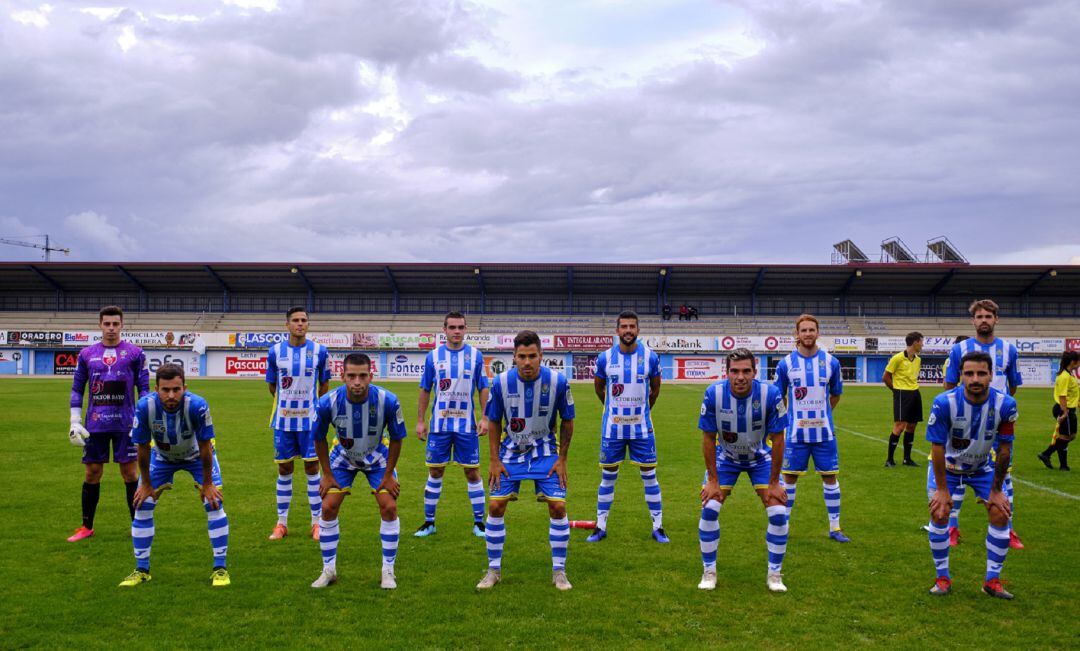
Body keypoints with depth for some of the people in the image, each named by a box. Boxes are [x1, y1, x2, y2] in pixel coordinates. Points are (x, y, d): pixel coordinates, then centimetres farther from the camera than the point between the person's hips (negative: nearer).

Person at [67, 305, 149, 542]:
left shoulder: (135, 353, 1)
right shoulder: (87, 354, 7)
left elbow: (144, 388, 3)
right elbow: (77, 389, 11)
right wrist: (75, 422, 4)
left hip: (125, 424, -2)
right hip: (95, 424, 2)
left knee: (130, 472, 1)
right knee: (92, 473, 7)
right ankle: (87, 527, 18)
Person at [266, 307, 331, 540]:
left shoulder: (319, 351, -3)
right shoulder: (275, 351, -1)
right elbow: (271, 385, 11)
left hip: (309, 419, -1)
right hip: (283, 420, 1)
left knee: (312, 468, 2)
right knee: (284, 470, 8)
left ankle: (316, 523, 11)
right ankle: (282, 523, 18)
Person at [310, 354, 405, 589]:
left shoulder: (388, 401, -32)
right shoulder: (328, 403, -29)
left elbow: (396, 439, -14)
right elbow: (319, 439, -9)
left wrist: (388, 475, -12)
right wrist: (327, 475, -7)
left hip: (377, 457, -1)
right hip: (343, 456, 1)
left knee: (389, 508, -10)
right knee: (328, 507, -6)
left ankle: (388, 571, 6)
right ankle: (328, 570, 12)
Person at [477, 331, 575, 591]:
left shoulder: (557, 381, -17)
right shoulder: (501, 382, -15)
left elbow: (567, 421, -3)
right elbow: (494, 422, -1)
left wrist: (562, 459, -4)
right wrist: (494, 461, -5)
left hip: (546, 452, -1)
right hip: (511, 451, 1)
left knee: (558, 507, -8)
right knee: (495, 506, -5)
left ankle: (559, 571, 9)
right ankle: (494, 569, 12)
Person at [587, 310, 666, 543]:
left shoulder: (651, 357, -5)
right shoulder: (605, 358, -5)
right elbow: (598, 386, 13)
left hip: (642, 428, 0)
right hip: (612, 428, 0)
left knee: (649, 476, 4)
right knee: (608, 477, 8)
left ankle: (658, 527, 14)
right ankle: (600, 527, 18)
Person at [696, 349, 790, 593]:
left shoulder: (770, 394, -29)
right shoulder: (714, 394, -27)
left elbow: (777, 440, -18)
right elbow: (708, 439, -15)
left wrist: (774, 483, -14)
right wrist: (713, 480, -14)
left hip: (760, 458, 0)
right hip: (726, 456, 0)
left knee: (778, 513, -9)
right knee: (709, 508, -10)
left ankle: (774, 574, 11)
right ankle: (709, 572, 8)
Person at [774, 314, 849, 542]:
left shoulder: (831, 362, 0)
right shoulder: (786, 363, -4)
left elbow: (835, 395, 13)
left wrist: (821, 414, 10)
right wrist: (790, 419, 3)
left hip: (824, 432, 1)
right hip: (795, 433, -1)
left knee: (830, 477, 6)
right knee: (789, 478, 6)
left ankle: (835, 527, 18)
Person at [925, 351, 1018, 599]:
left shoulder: (1005, 404, -24)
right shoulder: (944, 403, -30)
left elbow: (1004, 449, -13)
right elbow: (937, 447, -21)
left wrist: (996, 490, -8)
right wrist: (942, 489, -17)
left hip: (982, 467, 2)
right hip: (949, 465, -2)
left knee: (1001, 515, -7)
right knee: (939, 513, -14)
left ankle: (992, 581, 8)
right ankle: (943, 578, 3)